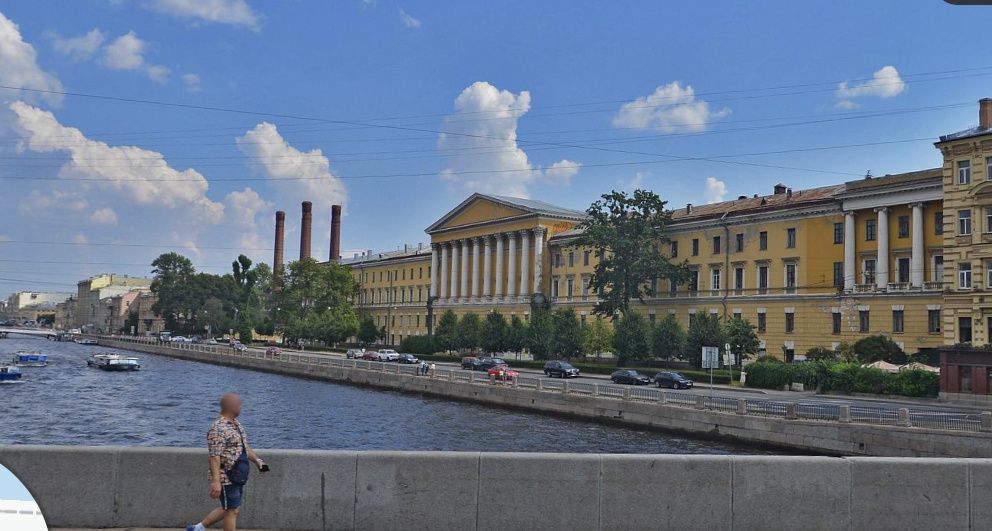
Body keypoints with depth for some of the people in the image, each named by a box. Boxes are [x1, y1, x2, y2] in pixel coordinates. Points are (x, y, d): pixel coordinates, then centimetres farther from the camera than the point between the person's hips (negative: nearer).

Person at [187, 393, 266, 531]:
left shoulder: (236, 424, 10)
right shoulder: (218, 429, -21)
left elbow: (245, 446, 21)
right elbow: (214, 457, -26)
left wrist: (256, 460, 10)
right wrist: (216, 482, -30)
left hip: (237, 477, 9)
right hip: (226, 478, -9)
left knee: (230, 509, 19)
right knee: (232, 511, 1)